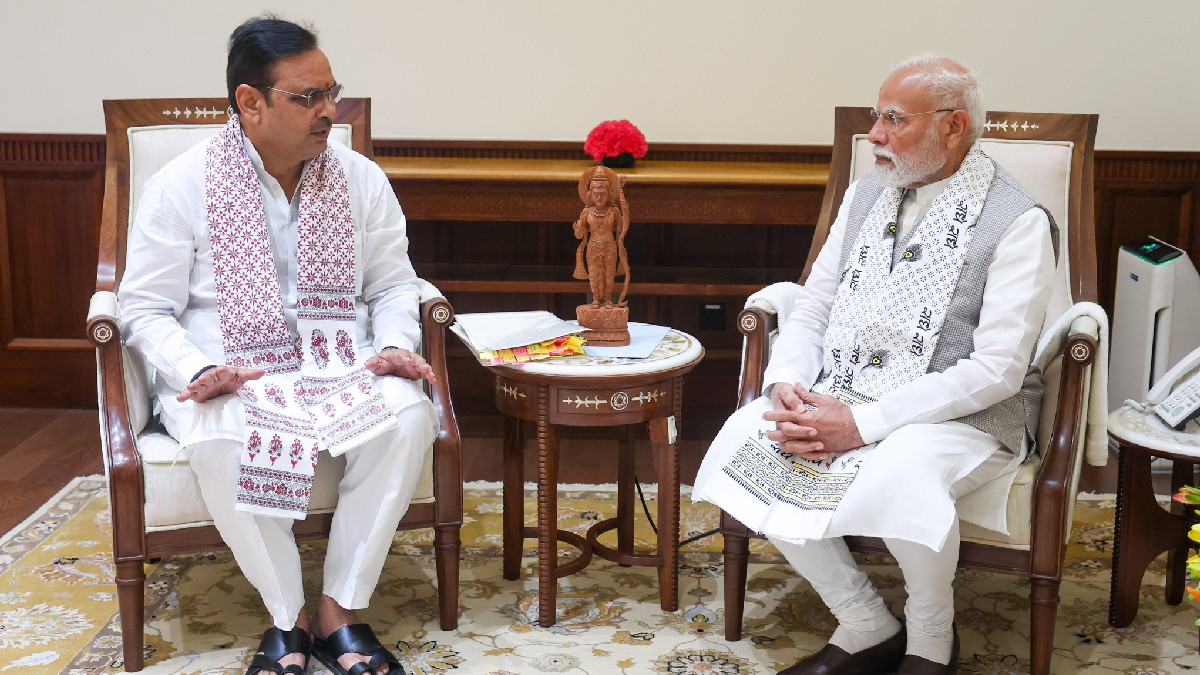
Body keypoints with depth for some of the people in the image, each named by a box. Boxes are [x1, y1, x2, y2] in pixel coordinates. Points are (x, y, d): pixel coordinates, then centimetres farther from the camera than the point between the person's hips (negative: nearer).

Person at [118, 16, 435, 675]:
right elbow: (145, 309, -1)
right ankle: (286, 617, -15)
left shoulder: (360, 177, 7)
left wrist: (394, 347, -9)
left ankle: (338, 611, -16)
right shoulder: (181, 185, -2)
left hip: (340, 366, 3)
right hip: (225, 374, -2)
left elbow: (392, 284, 13)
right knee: (219, 443, -37)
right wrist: (199, 372, -19)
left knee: (407, 416, -29)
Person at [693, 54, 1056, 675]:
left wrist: (864, 424, -24)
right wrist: (787, 386, -11)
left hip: (967, 413, -6)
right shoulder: (865, 195, 11)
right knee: (740, 441, -19)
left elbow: (997, 369, -18)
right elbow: (809, 313, 12)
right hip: (843, 395, 6)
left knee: (896, 475, -38)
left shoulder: (1017, 222, -10)